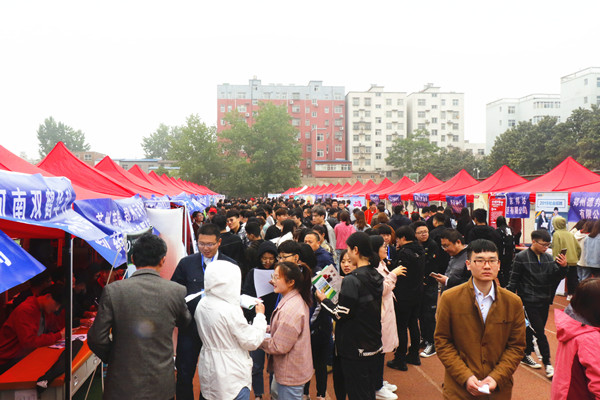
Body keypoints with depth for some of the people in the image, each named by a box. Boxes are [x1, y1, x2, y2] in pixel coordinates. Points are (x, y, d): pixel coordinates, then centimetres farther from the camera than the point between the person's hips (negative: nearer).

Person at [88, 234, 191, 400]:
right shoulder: (177, 291, -10)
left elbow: (96, 339, -10)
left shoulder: (113, 290, -14)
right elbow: (185, 322, 9)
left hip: (123, 387, -1)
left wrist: (111, 357, 10)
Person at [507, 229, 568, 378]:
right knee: (540, 332, -5)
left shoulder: (548, 258, 5)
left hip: (544, 301, 5)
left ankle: (526, 356, 30)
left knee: (532, 330, 15)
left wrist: (563, 267, -15)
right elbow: (514, 281, -7)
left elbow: (556, 277, 5)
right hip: (530, 301, -5)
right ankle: (547, 364, 5)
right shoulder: (521, 257, -9)